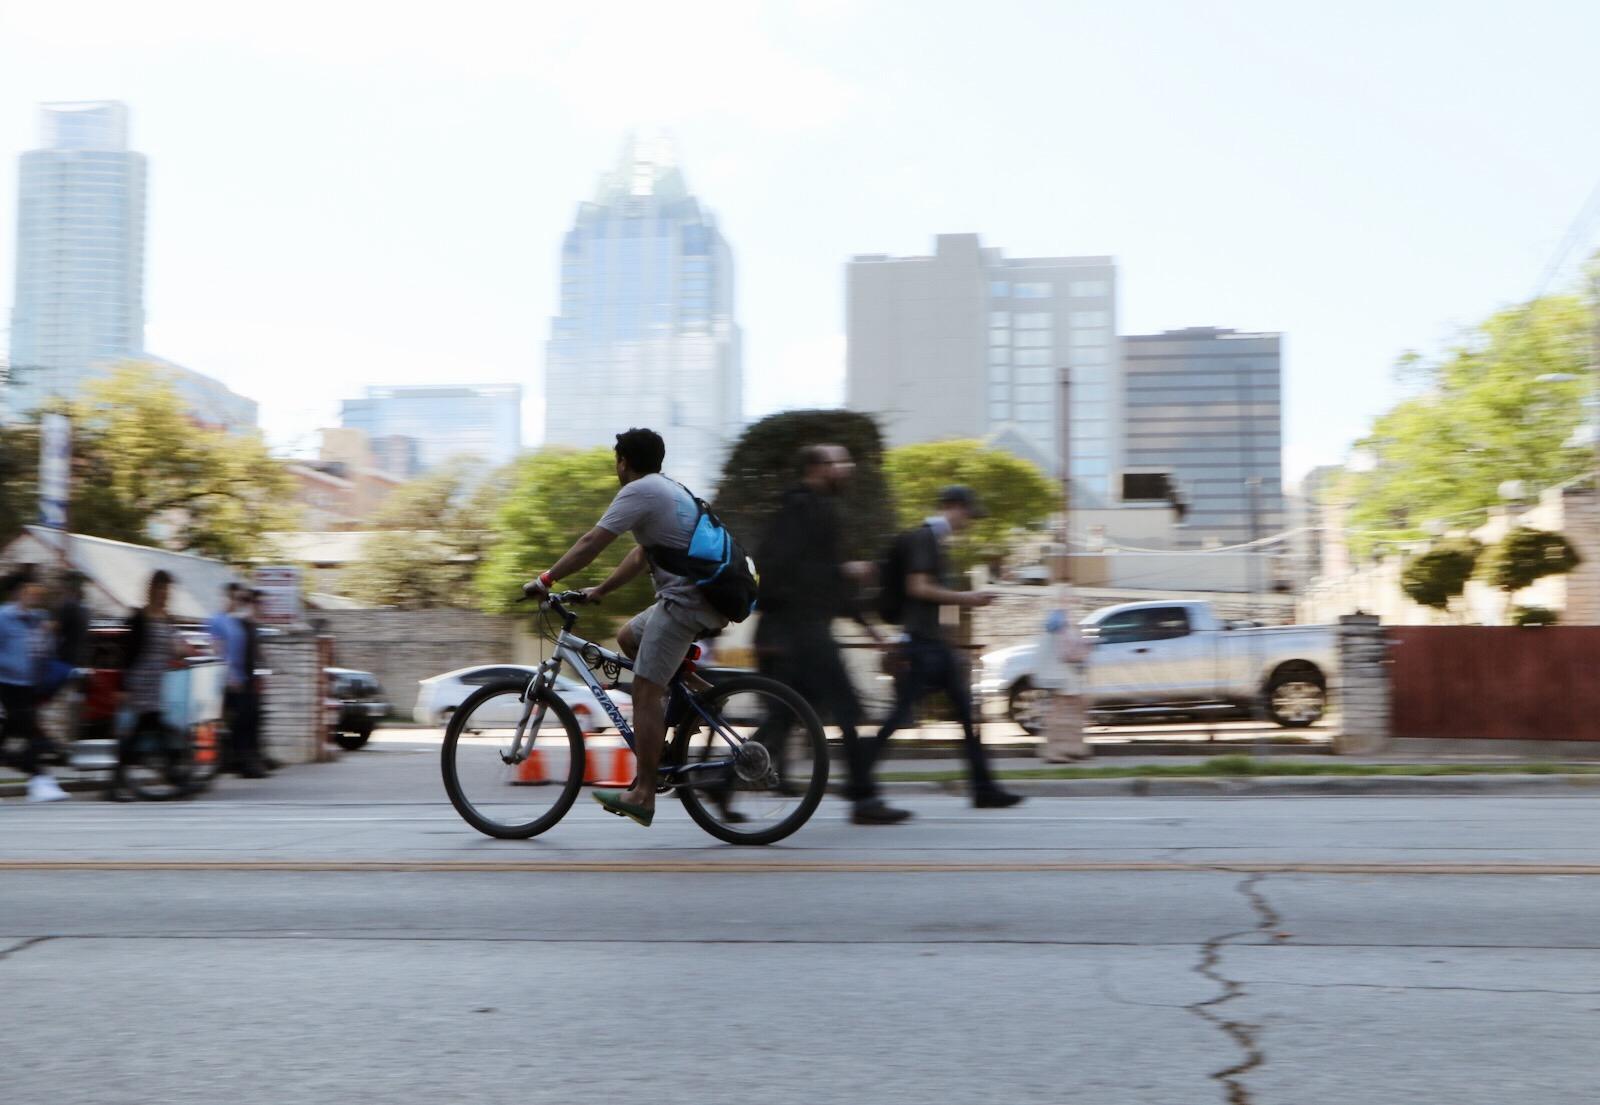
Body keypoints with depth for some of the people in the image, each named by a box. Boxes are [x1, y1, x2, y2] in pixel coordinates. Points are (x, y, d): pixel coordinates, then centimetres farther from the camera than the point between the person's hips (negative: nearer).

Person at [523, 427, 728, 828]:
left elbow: (591, 543, -12)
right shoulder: (670, 490, 23)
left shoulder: (639, 490, -7)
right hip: (702, 596, 10)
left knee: (645, 690, -8)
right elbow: (641, 556, 27)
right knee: (628, 638, 25)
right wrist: (599, 591, 27)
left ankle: (643, 794, -9)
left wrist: (546, 580, -7)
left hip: (684, 601, -10)